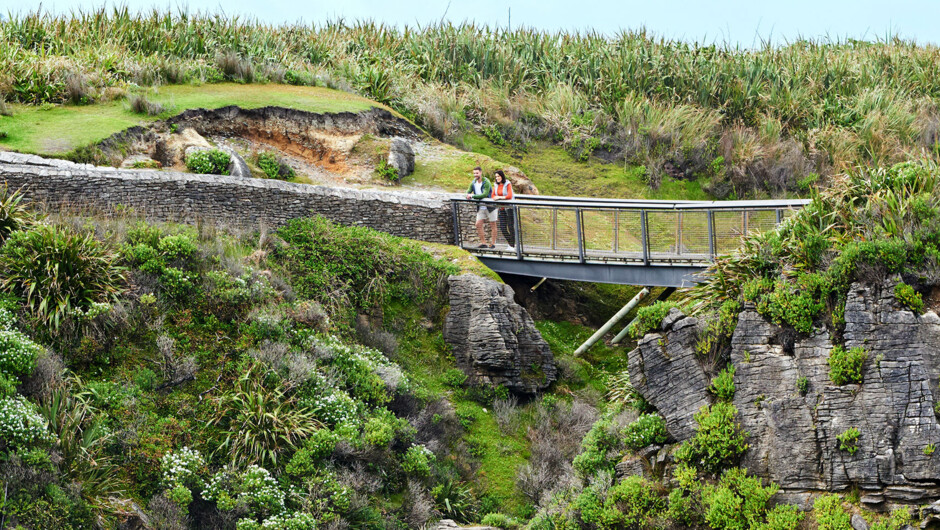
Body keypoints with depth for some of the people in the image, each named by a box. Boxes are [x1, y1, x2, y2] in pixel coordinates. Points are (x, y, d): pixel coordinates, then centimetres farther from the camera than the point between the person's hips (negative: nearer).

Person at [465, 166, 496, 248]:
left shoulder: (486, 183, -18)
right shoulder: (473, 183, 3)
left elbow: (485, 194, -28)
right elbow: (468, 192, 3)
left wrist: (473, 196, -30)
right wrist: (468, 195, -22)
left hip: (490, 206, -6)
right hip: (481, 207, 6)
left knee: (493, 225, 3)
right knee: (478, 224, -1)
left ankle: (493, 243, 10)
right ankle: (483, 243, 7)